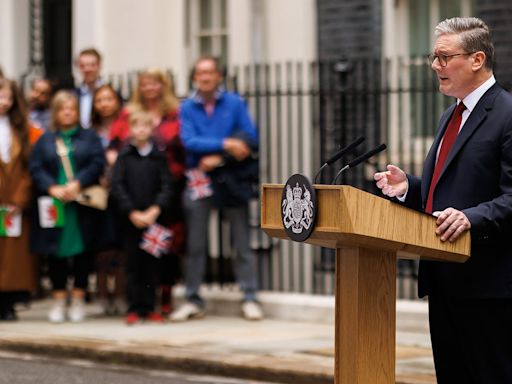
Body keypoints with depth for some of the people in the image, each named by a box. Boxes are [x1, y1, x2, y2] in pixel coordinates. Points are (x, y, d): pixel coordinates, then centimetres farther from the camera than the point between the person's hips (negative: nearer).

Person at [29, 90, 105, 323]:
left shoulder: (89, 138, 8)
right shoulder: (45, 140, 11)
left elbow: (97, 164, -4)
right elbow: (35, 168, 2)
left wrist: (77, 183, -17)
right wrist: (53, 188, -14)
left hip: (82, 206, -1)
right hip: (53, 206, 1)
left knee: (82, 252, 0)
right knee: (56, 253, 2)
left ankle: (78, 301, 8)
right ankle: (59, 301, 9)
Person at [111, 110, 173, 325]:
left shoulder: (159, 157, 5)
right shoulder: (124, 156, 3)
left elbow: (166, 187, 0)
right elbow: (117, 186, -2)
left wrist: (154, 211, -13)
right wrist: (133, 213, -10)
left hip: (154, 218, 1)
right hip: (131, 219, -1)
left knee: (151, 264, 4)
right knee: (133, 264, 1)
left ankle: (149, 308, 10)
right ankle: (134, 309, 5)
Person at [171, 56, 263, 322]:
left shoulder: (235, 103, 4)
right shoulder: (187, 107, 4)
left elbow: (249, 137, -4)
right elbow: (189, 141, -9)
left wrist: (219, 158, -15)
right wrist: (225, 144, -19)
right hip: (199, 179, 1)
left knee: (242, 240, -2)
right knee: (195, 243, 5)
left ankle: (249, 298, 4)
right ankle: (193, 300, 13)